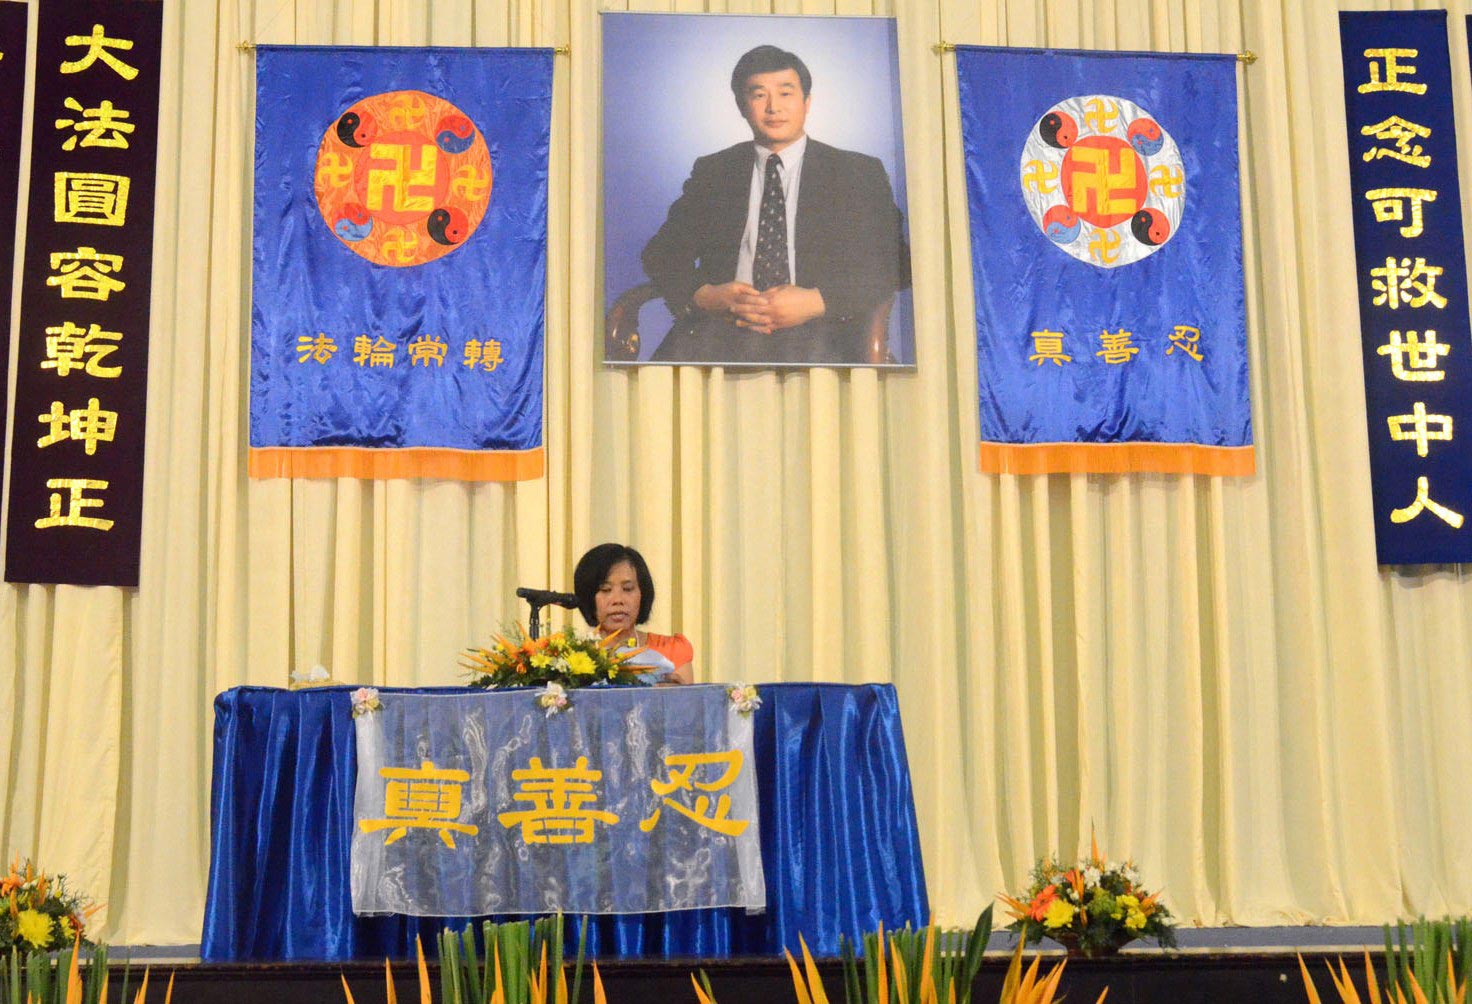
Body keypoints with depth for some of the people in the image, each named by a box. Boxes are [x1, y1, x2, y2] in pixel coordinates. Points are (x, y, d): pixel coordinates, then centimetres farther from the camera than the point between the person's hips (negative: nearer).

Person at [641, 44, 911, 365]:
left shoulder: (860, 173, 13)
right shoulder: (711, 172, 19)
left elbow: (893, 265, 5)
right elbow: (660, 253, 16)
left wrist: (817, 302, -11)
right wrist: (704, 296, -7)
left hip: (815, 336, -2)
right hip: (721, 333, 2)